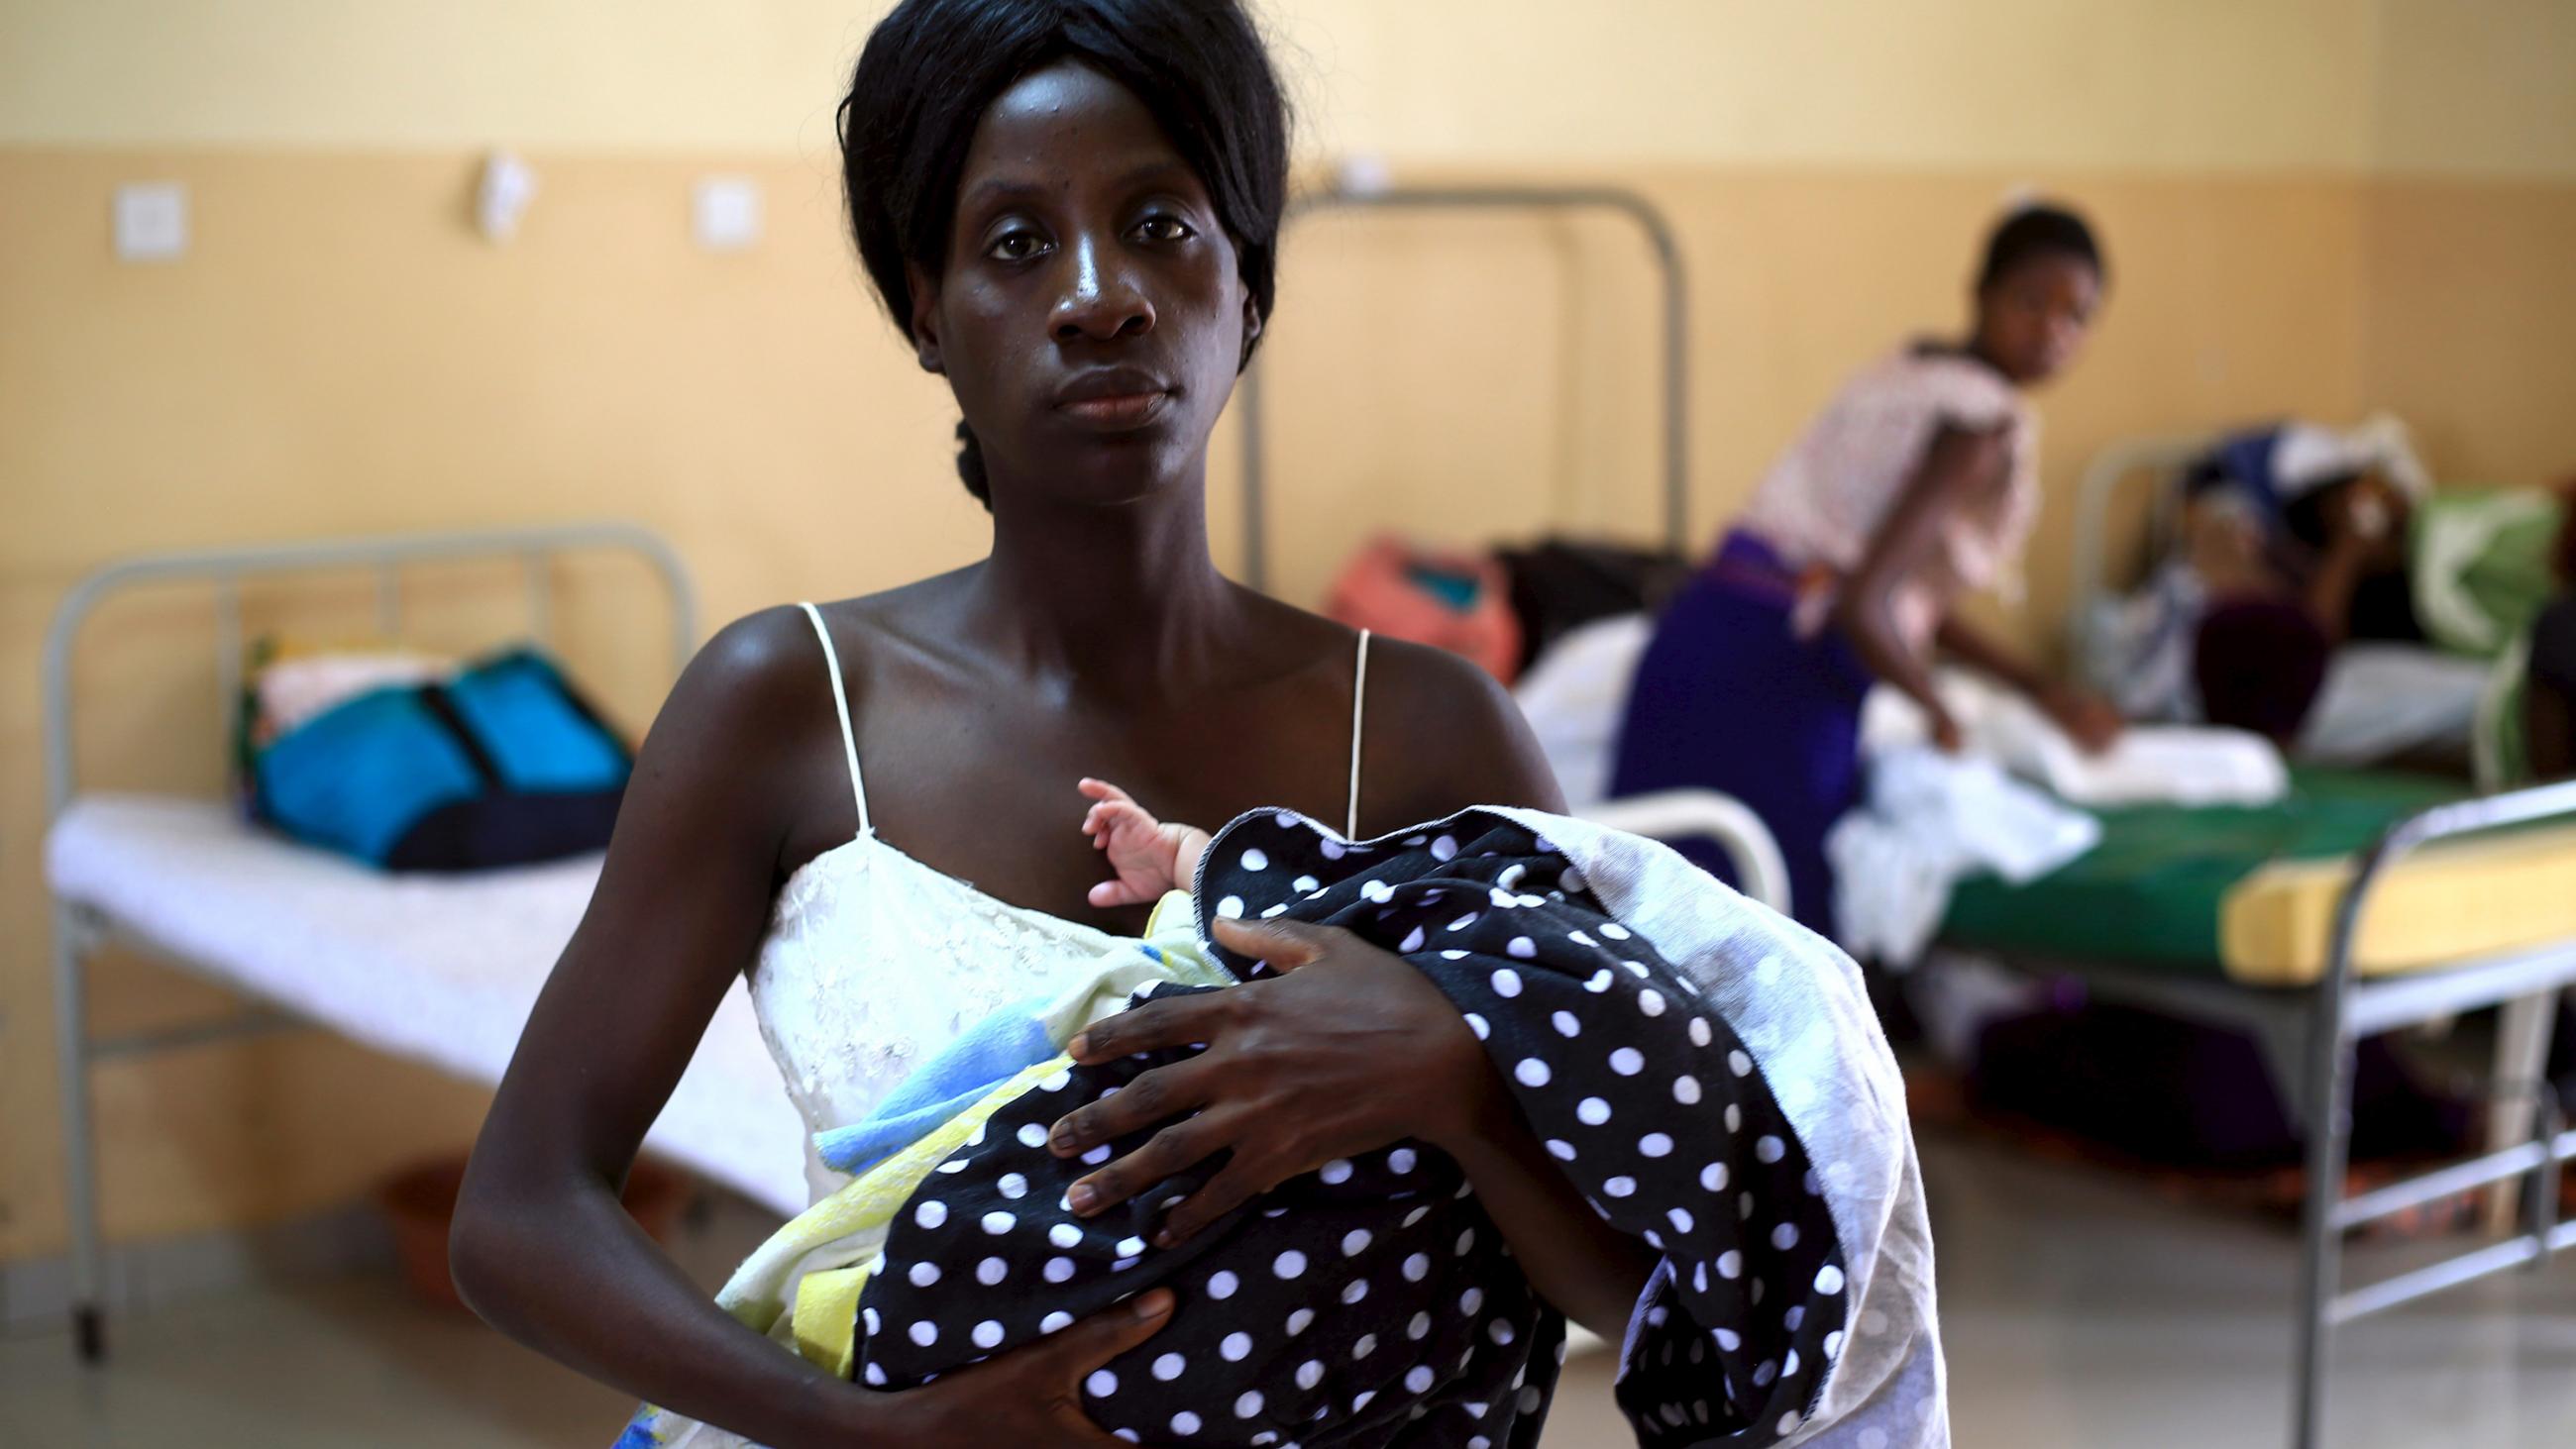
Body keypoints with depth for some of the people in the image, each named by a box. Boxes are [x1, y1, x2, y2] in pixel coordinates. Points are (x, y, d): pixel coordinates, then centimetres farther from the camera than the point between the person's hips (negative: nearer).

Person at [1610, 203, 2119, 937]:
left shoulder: (1911, 373, 20)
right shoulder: (1988, 422, -9)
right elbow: (1862, 606, -19)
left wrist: (2045, 690, 25)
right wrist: (1939, 710, -2)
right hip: (1779, 677, -9)